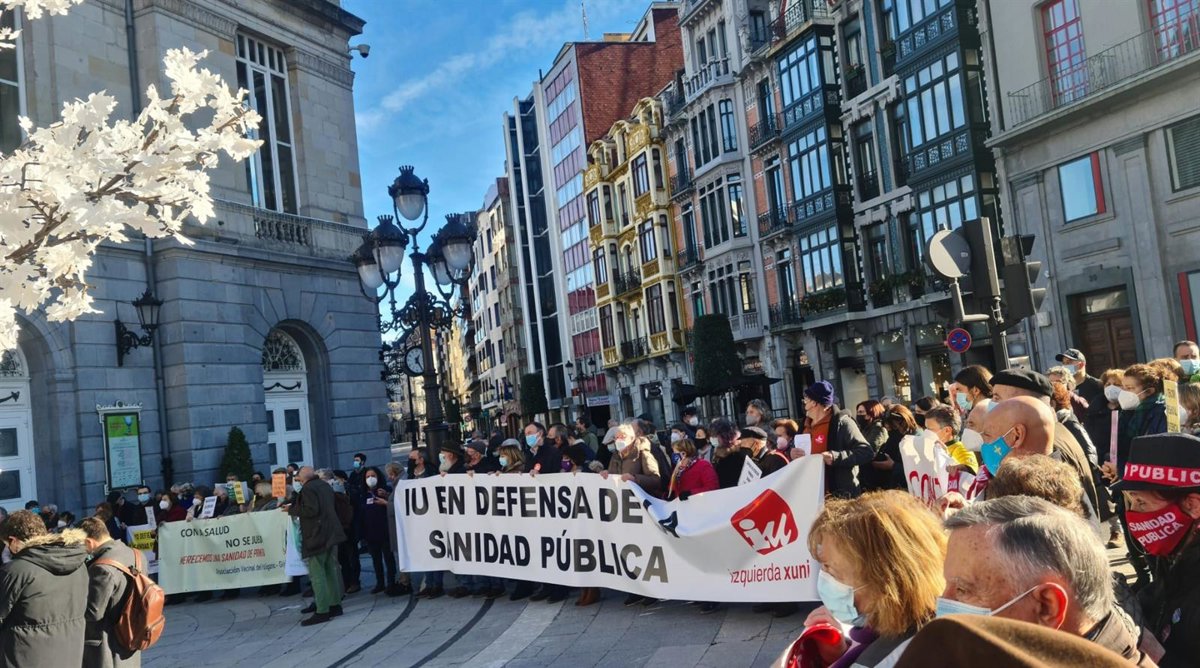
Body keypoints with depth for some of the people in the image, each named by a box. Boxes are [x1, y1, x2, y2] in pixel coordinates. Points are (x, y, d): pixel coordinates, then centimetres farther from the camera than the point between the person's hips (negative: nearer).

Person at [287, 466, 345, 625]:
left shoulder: (308, 489, -14)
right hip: (331, 534, 9)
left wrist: (292, 509, -10)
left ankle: (322, 611, -7)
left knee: (317, 574, -6)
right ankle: (335, 604, 18)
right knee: (330, 571, 14)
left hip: (317, 537, -9)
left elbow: (311, 510, -23)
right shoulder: (325, 485, 14)